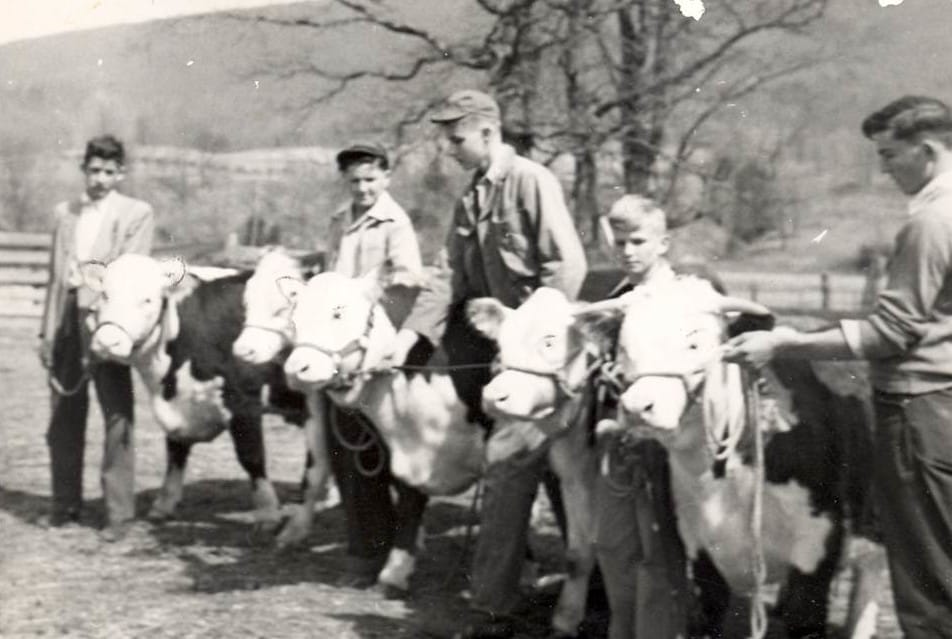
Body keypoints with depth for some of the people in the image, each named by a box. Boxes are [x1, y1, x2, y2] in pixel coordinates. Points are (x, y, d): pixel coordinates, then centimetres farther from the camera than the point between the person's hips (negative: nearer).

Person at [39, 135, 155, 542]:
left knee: (117, 419, -5)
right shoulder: (64, 213, 17)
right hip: (67, 324, 5)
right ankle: (65, 504, 23)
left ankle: (119, 514, -1)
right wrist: (47, 332, 14)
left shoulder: (136, 214, 3)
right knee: (64, 420, 10)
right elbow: (56, 277, 17)